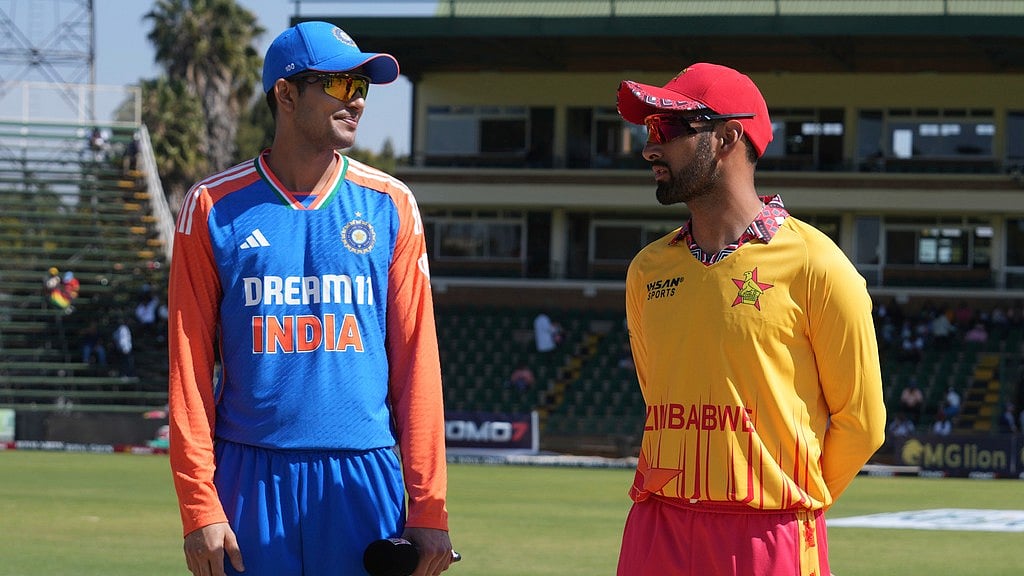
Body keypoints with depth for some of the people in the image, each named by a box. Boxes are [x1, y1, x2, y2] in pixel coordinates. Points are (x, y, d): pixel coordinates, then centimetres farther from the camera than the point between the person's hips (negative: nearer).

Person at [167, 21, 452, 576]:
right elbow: (189, 364, 0)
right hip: (251, 479, -1)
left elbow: (416, 360, 4)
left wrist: (428, 508, -1)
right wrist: (199, 506, -9)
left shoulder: (390, 206, 7)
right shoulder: (214, 207, 2)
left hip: (364, 479, 1)